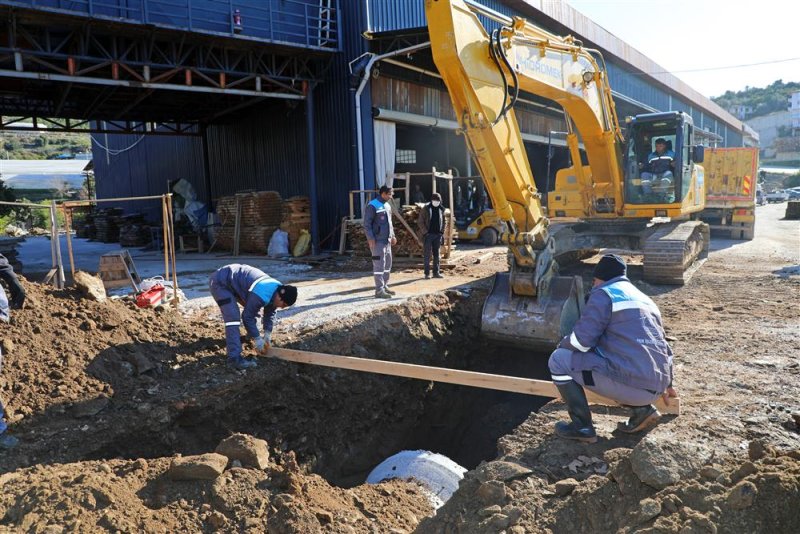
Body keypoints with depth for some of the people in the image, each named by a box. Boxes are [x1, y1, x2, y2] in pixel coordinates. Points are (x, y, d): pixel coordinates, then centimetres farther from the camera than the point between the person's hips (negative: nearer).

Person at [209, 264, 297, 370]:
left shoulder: (277, 290, -4)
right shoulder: (261, 295, -33)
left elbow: (270, 313, 11)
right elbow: (248, 316, -21)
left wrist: (267, 334, 8)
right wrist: (258, 339, -12)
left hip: (234, 279, 10)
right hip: (220, 282, -10)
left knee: (252, 309, 21)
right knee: (233, 318, -22)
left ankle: (252, 331, 46)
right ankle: (235, 358, -25)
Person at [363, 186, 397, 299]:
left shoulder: (387, 205, 15)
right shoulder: (372, 206, -11)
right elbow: (367, 224, -14)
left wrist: (392, 236, 20)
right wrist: (370, 238, -19)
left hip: (387, 240, 9)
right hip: (377, 241, -9)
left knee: (388, 264, 13)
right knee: (379, 265, -7)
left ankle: (385, 286, 24)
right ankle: (379, 290, -4)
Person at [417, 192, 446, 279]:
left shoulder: (441, 209, 9)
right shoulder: (426, 208, -4)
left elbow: (443, 221, 18)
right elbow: (420, 221, -5)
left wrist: (442, 231, 6)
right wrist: (425, 232, -11)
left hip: (438, 235, 4)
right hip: (428, 234, -4)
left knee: (436, 254, 9)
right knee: (427, 254, -1)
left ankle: (436, 272, 16)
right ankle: (427, 273, 3)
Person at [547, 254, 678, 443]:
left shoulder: (604, 294, -3)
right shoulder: (645, 299, 23)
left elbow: (582, 339, -11)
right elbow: (661, 344, 30)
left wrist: (563, 345, 12)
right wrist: (666, 384, 43)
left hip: (630, 384, -8)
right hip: (654, 388, 9)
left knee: (559, 360, 2)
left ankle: (582, 427, 5)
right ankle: (642, 409, 17)